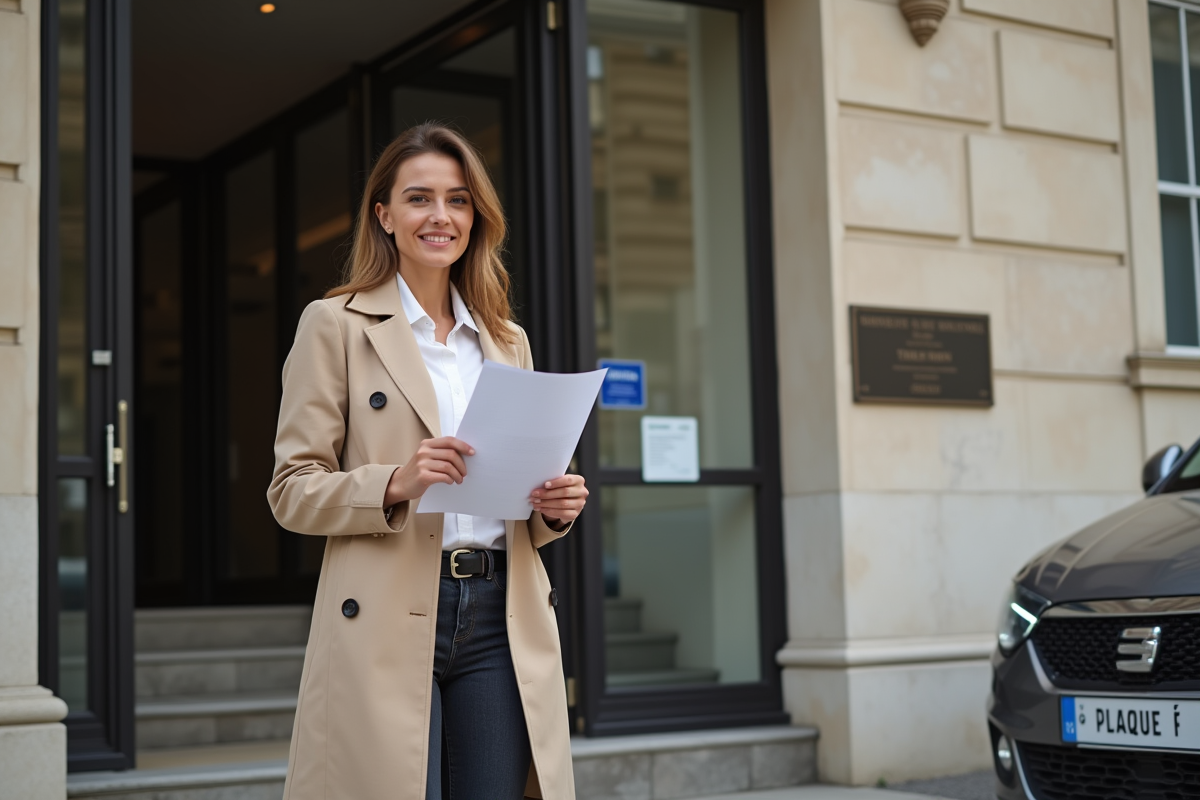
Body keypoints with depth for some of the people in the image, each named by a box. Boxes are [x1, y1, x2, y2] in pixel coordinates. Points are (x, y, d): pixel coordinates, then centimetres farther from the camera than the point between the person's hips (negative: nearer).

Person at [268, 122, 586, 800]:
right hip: (387, 629, -4)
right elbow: (292, 490, -1)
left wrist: (553, 507, 0)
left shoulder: (508, 341, 18)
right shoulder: (336, 326, 3)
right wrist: (395, 483, -18)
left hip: (502, 621, 4)